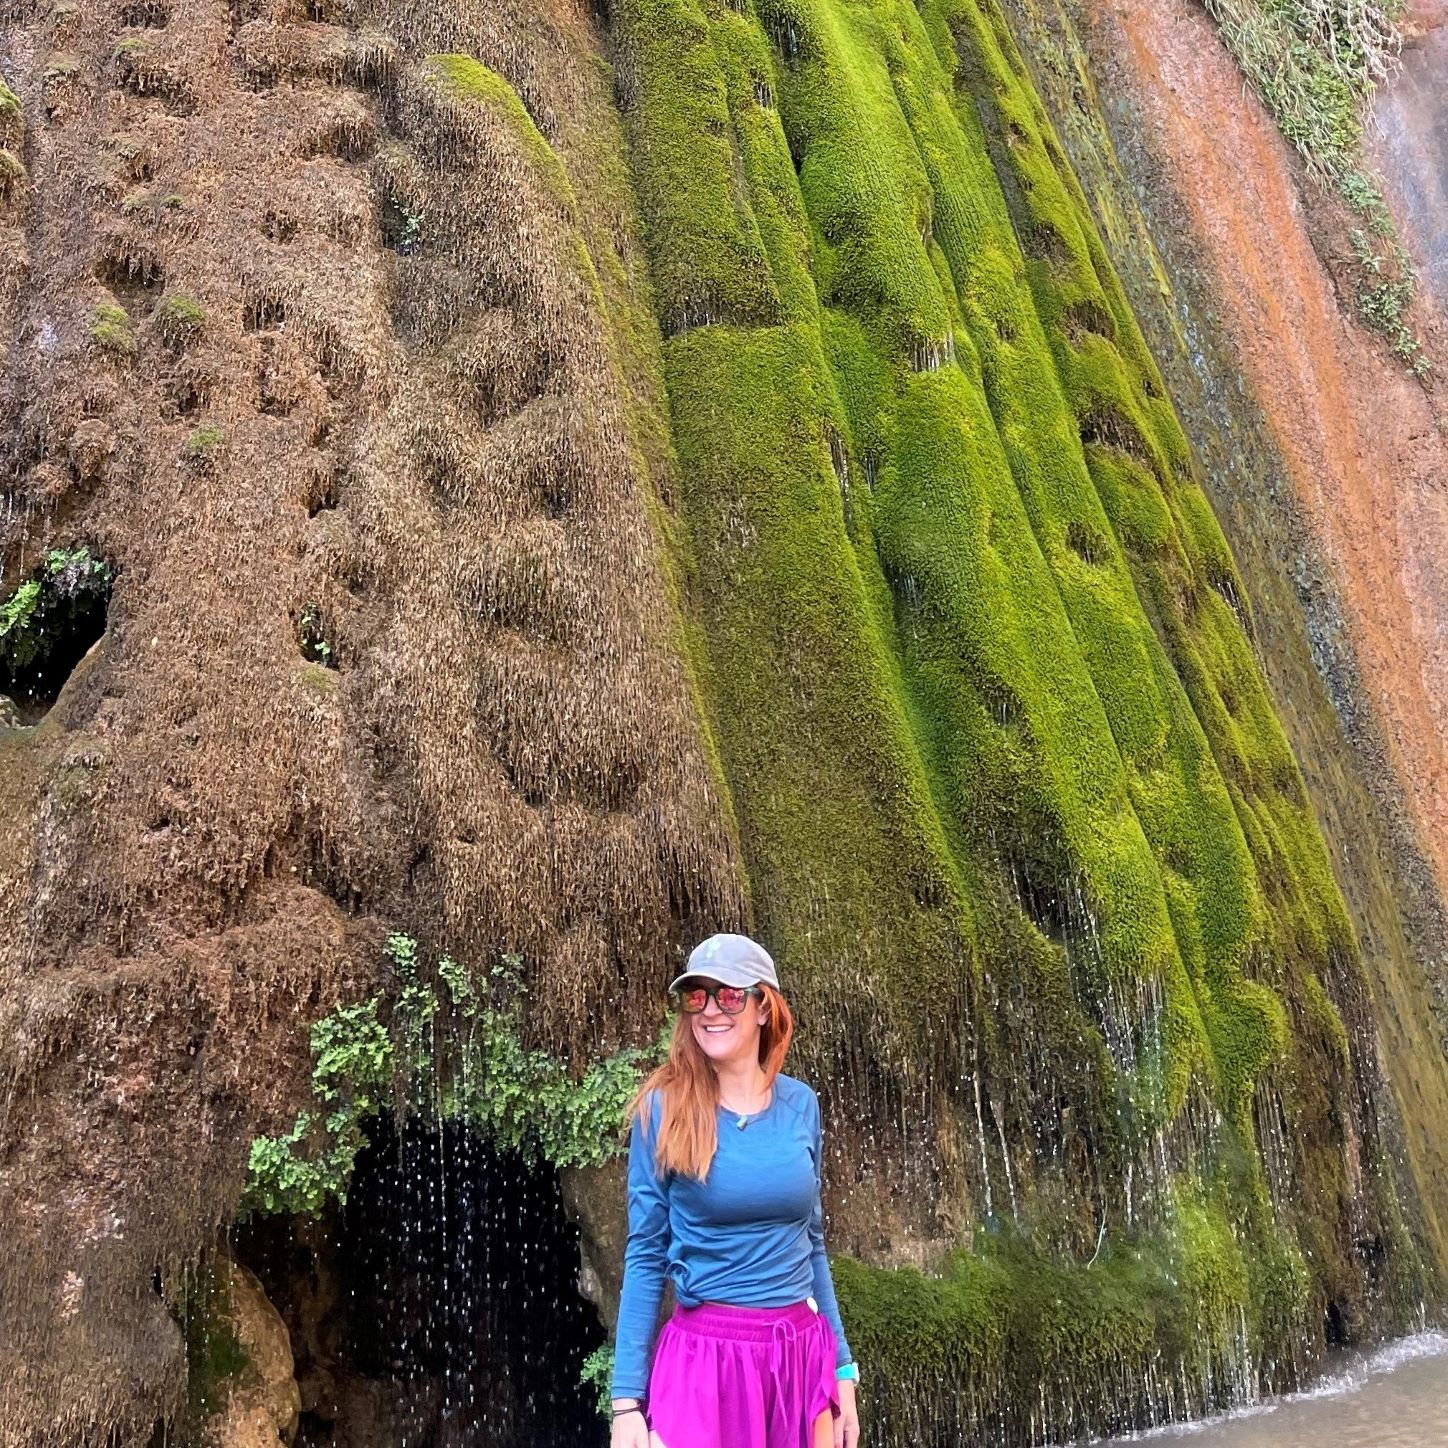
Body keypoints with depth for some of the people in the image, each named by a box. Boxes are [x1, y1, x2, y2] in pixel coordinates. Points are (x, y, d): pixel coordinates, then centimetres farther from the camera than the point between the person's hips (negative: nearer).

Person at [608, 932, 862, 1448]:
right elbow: (645, 1256, -6)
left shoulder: (800, 1104, 1)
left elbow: (810, 1241, 10)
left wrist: (841, 1367, 11)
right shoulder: (665, 1110, -9)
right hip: (706, 1353, -3)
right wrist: (627, 1398, -8)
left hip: (802, 1352, 4)